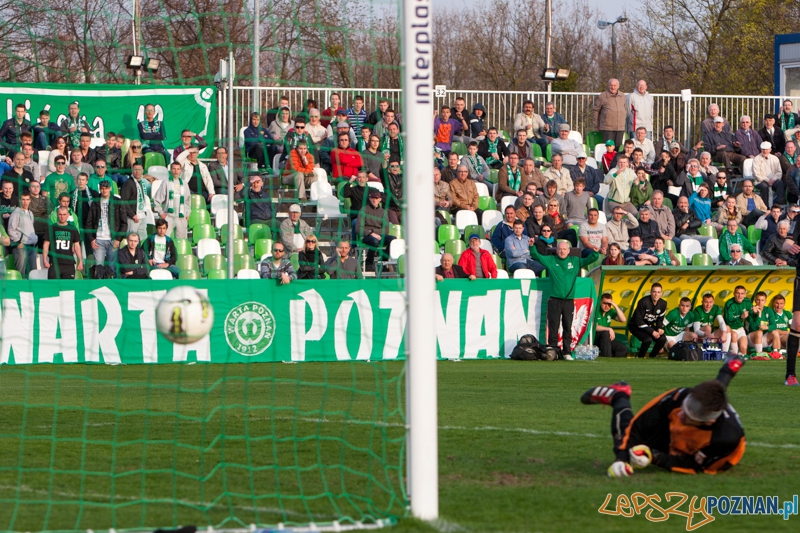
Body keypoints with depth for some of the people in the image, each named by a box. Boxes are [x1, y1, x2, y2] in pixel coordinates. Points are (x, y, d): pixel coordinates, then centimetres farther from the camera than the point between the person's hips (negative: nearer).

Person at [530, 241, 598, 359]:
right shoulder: (550, 260, 7)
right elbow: (536, 256, 0)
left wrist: (595, 252, -8)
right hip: (554, 300, -2)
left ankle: (567, 352, 10)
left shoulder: (575, 261, 11)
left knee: (568, 328, 5)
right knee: (553, 328, -2)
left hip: (569, 300, 2)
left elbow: (590, 259, 11)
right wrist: (532, 247, -18)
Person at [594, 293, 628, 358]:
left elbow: (623, 320, -3)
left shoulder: (611, 311, 6)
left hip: (606, 339, 6)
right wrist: (609, 329, -26)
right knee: (605, 333, -37)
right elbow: (594, 327, -21)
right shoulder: (595, 311, -12)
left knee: (623, 349, -11)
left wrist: (615, 306, -9)